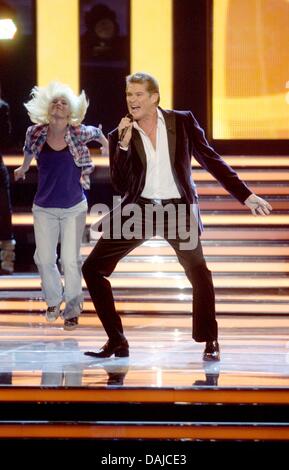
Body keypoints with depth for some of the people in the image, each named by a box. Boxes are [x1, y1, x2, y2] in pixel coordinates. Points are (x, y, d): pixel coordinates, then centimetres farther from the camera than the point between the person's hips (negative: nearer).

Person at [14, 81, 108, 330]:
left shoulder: (79, 133, -11)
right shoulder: (36, 133, -7)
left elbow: (97, 133, 11)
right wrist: (23, 169, 33)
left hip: (74, 208, -2)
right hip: (44, 208, 2)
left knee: (70, 260, -4)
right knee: (44, 258, 2)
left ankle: (73, 309, 12)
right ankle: (53, 300, 27)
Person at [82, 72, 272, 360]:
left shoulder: (182, 122, 1)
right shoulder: (119, 135, 2)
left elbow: (211, 161, 4)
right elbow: (120, 186, -4)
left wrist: (246, 196, 0)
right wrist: (124, 144, -15)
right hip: (138, 209, 2)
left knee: (199, 274, -15)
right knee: (92, 269, -6)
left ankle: (210, 343, 4)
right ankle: (116, 342, 4)